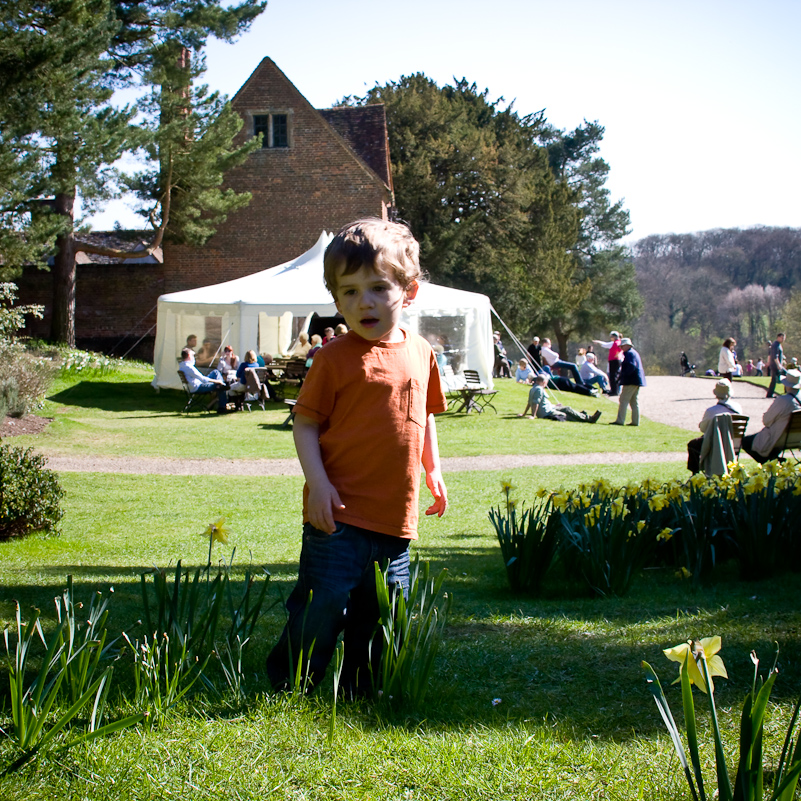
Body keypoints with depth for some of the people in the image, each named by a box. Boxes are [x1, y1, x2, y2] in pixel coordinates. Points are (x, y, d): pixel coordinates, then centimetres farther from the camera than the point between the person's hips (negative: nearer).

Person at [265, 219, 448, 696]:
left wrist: (433, 471, 19)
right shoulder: (335, 358, -7)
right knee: (324, 602, -7)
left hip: (396, 514, 5)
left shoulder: (420, 353, 9)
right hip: (340, 512, -5)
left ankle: (360, 692, 30)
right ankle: (287, 687, 13)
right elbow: (305, 424, -7)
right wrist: (318, 482, -17)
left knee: (382, 611, 13)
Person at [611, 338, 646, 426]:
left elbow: (631, 366, -23)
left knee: (624, 400, -9)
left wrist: (622, 375, -19)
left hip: (631, 381, -10)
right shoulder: (634, 352, 20)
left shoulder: (629, 353, -12)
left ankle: (620, 420, -11)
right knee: (634, 401, 12)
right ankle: (635, 421, 12)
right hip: (637, 380, 10)